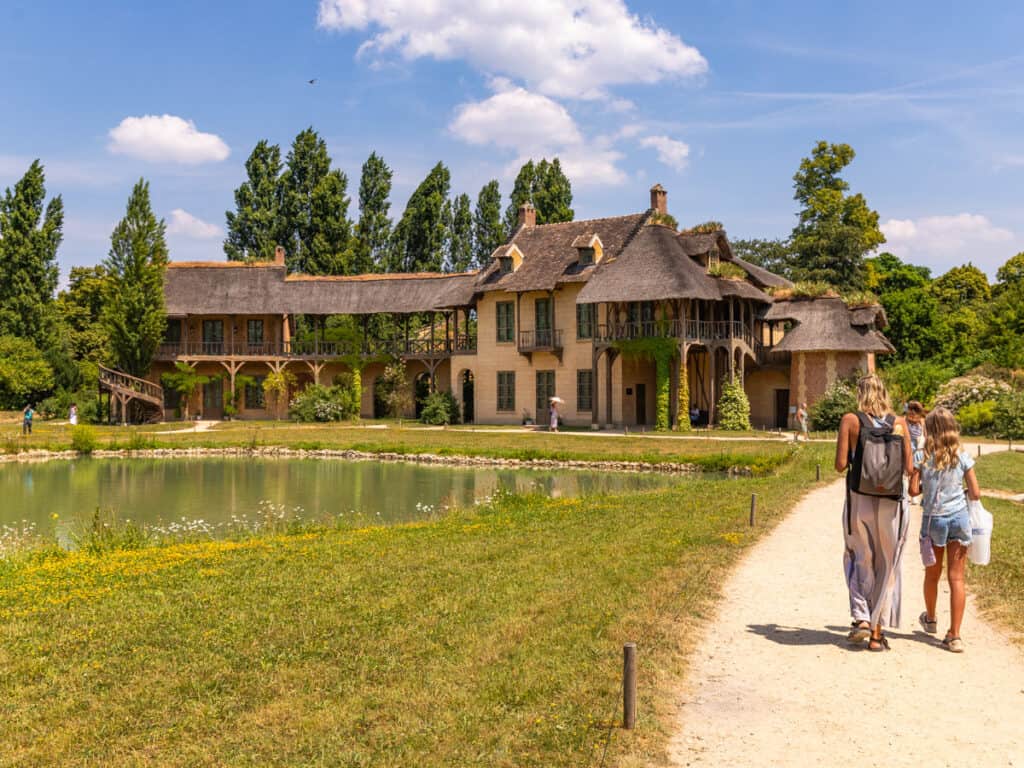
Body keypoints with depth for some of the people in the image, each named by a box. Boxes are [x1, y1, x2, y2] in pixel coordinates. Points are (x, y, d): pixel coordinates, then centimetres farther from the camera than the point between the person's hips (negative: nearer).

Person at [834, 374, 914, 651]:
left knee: (859, 559, 18)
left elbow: (840, 465, -8)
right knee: (887, 567, 11)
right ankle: (877, 632, 14)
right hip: (891, 502, 1)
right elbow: (909, 469, 0)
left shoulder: (850, 420, -3)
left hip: (859, 500, -1)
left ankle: (861, 618, 3)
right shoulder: (899, 423, 1)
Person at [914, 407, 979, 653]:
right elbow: (976, 494, -4)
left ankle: (930, 619, 40)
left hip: (933, 519, 0)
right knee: (957, 578, 2)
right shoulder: (962, 457, -4)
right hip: (959, 518, 0)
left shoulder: (922, 457, -7)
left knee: (932, 573, 19)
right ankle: (954, 636, 0)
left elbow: (913, 490, -9)